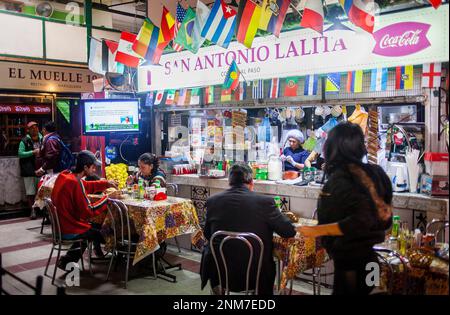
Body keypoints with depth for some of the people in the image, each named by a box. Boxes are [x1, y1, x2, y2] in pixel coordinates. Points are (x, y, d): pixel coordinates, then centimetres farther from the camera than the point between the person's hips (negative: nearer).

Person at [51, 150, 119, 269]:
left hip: (61, 224, 9)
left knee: (92, 229, 29)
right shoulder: (74, 183, -27)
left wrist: (106, 183, 4)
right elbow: (88, 212, -25)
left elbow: (86, 186, 15)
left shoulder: (64, 175, 0)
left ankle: (68, 260, 29)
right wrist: (107, 198, -16)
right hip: (69, 231, -9)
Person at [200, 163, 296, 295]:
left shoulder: (213, 201, -6)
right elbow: (290, 232, -5)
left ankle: (218, 289, 43)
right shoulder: (265, 201, -13)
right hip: (255, 277, -1)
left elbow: (207, 235, 7)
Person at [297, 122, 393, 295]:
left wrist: (317, 230, -24)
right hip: (369, 256, 7)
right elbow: (385, 219, 6)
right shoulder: (372, 172, 1)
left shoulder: (339, 179, -20)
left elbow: (361, 220, -28)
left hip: (351, 261, -7)